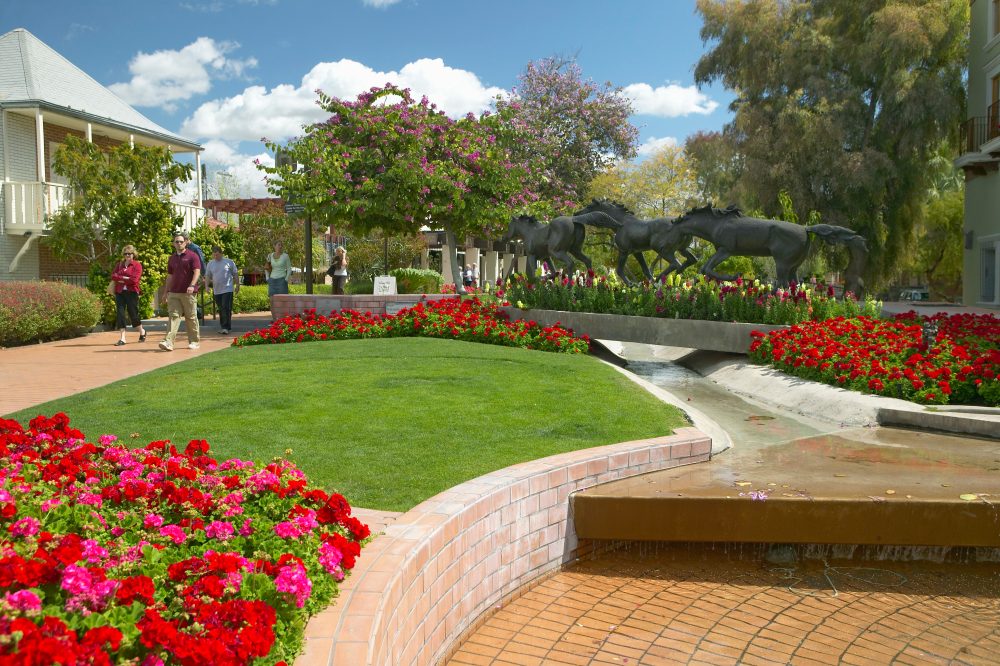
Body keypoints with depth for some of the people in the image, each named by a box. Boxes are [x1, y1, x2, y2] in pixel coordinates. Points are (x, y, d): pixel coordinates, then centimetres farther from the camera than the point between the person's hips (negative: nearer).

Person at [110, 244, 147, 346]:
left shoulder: (137, 265, 0)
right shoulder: (119, 264, 15)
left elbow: (134, 280, -12)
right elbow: (113, 276, 2)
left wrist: (121, 279, -5)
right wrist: (125, 278, -9)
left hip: (132, 292, -4)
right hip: (119, 292, 4)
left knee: (133, 314, -1)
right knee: (120, 313, -3)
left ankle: (142, 332, 25)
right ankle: (122, 338, -2)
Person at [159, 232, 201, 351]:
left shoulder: (192, 256, -2)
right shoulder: (172, 258, 15)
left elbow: (197, 272, -11)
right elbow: (169, 276, 21)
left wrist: (192, 285, -26)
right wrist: (166, 292, 19)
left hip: (188, 293, -4)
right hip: (173, 293, 4)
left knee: (191, 317, 4)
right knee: (174, 316, -6)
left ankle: (194, 341, 16)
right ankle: (169, 342, -14)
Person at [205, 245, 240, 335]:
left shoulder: (229, 262, 2)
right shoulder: (210, 264, 10)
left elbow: (235, 274, 6)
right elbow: (207, 276, 13)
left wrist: (237, 285, 4)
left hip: (227, 289, -4)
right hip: (216, 291, 4)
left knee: (226, 308, -13)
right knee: (220, 310, 10)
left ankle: (225, 327, -12)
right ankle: (223, 327, 19)